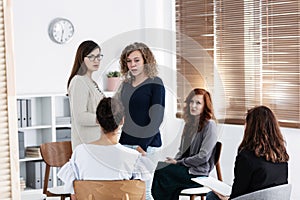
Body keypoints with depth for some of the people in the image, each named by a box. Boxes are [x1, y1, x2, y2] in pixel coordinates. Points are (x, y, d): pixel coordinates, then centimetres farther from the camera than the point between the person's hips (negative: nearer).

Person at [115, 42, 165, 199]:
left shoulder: (155, 83, -3)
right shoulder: (126, 84, 15)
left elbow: (156, 118, -9)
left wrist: (141, 146, -16)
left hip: (145, 144, -6)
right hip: (124, 143, 6)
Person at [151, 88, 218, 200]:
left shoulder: (209, 125, -10)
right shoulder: (189, 123, 17)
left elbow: (203, 156, -15)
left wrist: (179, 162, -10)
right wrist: (175, 160, 1)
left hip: (198, 172, -7)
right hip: (184, 166, 7)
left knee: (160, 174, -23)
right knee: (157, 168, -19)